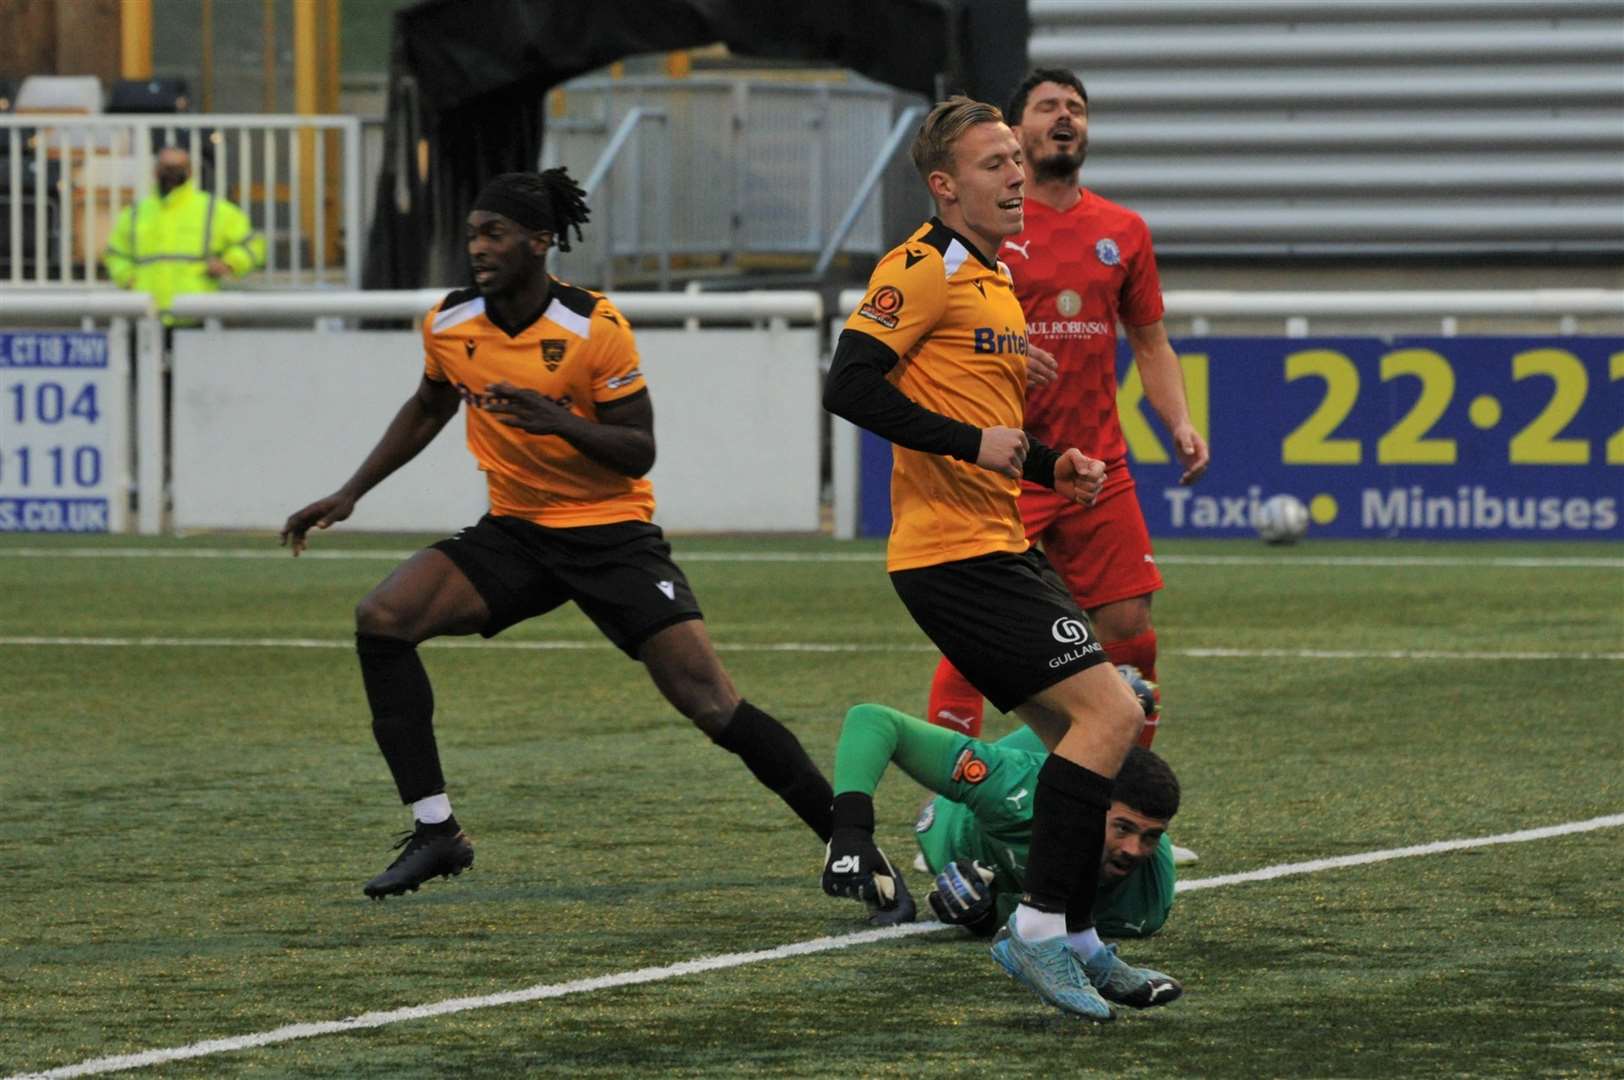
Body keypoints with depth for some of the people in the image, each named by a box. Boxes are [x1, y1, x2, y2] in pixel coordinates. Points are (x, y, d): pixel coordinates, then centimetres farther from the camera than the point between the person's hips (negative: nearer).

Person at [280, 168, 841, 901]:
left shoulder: (594, 329, -16)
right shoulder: (450, 325, -2)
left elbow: (639, 452, -13)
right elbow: (427, 409, 20)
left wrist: (561, 422, -30)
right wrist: (349, 494, 16)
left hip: (611, 532, -5)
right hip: (515, 532, 5)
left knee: (711, 704, -15)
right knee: (382, 619, -17)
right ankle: (435, 833, -10)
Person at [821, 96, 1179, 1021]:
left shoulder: (994, 280, 20)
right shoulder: (926, 268, -11)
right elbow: (850, 385, -19)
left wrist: (1051, 466, 11)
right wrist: (972, 441, -21)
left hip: (1001, 549, 10)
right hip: (956, 554, -10)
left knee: (1087, 731, 11)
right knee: (1110, 713, -15)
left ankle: (1073, 939, 19)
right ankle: (1042, 928, -12)